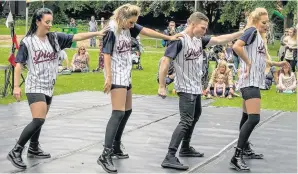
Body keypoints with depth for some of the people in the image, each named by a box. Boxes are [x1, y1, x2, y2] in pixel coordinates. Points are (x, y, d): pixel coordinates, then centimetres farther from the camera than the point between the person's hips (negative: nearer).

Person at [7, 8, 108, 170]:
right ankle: (15, 152, -11)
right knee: (39, 120, -18)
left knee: (39, 120, 17)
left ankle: (33, 149, 36)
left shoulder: (55, 38, 3)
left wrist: (97, 33, -11)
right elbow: (19, 65, -7)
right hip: (35, 87, -6)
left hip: (48, 87, 6)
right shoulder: (27, 42, -10)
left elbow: (76, 37, -2)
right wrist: (16, 86, -12)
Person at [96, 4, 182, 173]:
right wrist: (108, 78, -22)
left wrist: (168, 37, 6)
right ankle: (105, 155, -21)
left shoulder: (129, 28, 4)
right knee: (118, 113, -18)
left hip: (126, 75, 9)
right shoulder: (112, 31, -17)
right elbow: (107, 55, -19)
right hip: (116, 76, -9)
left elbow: (146, 31, 6)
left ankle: (115, 147, 27)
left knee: (127, 111, 15)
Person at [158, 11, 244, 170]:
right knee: (186, 121, -16)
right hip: (186, 88, -10)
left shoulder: (199, 39, 3)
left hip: (196, 87, 10)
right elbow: (165, 61, -22)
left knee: (195, 116, 23)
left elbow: (219, 40, 9)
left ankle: (185, 148, 39)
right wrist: (162, 86, -22)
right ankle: (170, 157, -19)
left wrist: (241, 33, 2)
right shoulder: (179, 40, -20)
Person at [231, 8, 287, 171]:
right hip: (250, 81, -11)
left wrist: (276, 64, 20)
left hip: (254, 81, 11)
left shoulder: (260, 35, 17)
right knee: (254, 119, -19)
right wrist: (248, 62, -20)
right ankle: (236, 157, -20)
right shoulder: (252, 31, -11)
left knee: (247, 117, 20)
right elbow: (236, 46, -28)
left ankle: (245, 149, 33)